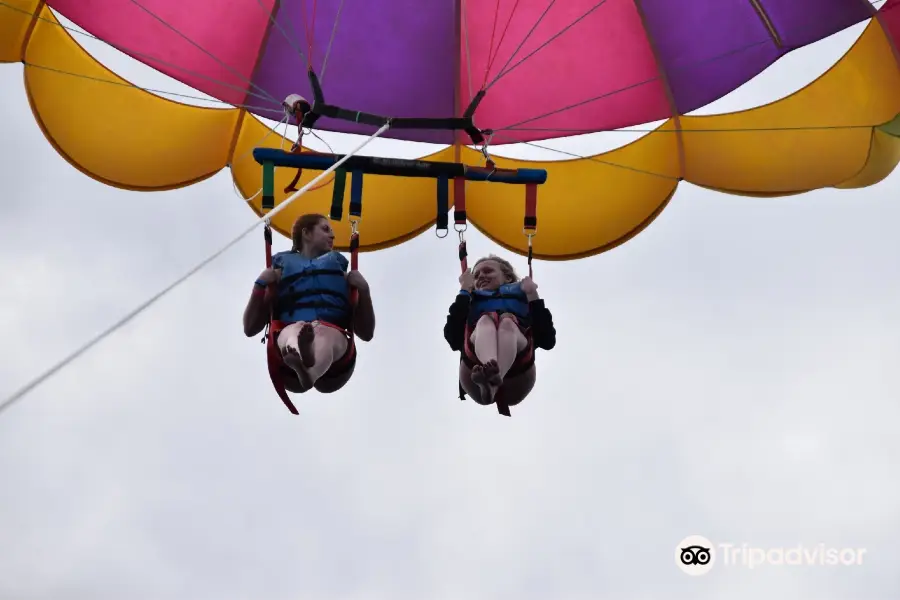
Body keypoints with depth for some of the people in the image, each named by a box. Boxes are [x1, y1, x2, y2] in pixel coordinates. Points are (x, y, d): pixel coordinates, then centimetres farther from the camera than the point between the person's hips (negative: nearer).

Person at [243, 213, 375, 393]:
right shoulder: (283, 267, 31)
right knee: (294, 331, -38)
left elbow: (366, 333, 25)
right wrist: (261, 284, 10)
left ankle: (306, 372, -73)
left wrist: (363, 289, 13)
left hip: (334, 345, 0)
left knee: (323, 334, -38)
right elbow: (250, 328, 22)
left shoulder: (341, 272, 35)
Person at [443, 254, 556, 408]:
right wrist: (465, 292, 17)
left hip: (516, 374, 0)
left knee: (507, 322, -28)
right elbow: (453, 339, 11)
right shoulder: (470, 303, 35)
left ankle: (491, 382, -60)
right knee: (485, 320, -27)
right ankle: (490, 372, -62)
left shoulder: (522, 298, 34)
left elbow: (548, 341, 14)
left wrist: (533, 295, 14)